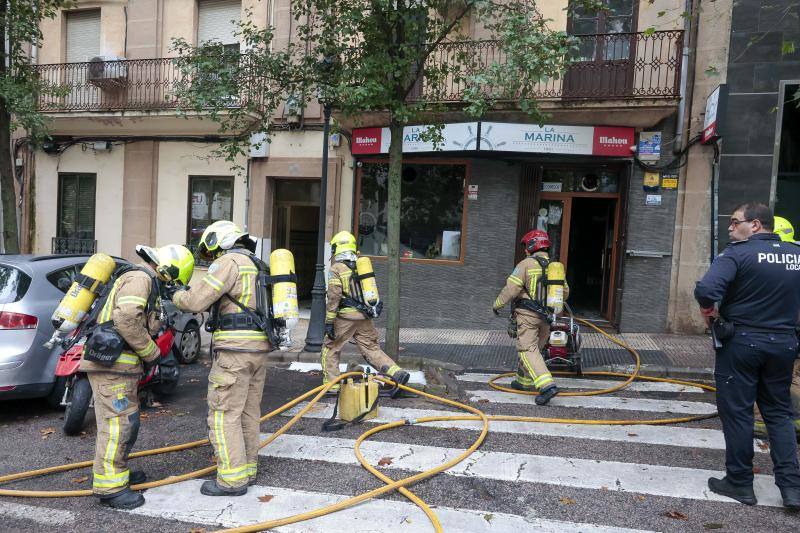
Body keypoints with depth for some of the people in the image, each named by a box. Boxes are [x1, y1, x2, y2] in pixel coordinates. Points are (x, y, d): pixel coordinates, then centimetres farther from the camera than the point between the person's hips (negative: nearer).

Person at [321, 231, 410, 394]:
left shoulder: (336, 269, -7)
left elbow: (334, 297, -14)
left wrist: (329, 321, -10)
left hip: (345, 317, -5)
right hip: (365, 317, 5)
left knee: (330, 349, 11)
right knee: (372, 349, 11)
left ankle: (331, 385, 13)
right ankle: (397, 373, -1)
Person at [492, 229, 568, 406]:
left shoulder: (526, 264, -9)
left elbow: (511, 288, -13)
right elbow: (565, 291, 18)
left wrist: (497, 304, 1)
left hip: (528, 315, -7)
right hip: (546, 318, 7)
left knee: (528, 350, -8)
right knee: (534, 348, 19)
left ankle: (547, 385, -21)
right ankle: (524, 381, 31)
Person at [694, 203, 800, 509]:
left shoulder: (739, 253, -15)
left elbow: (706, 289, -29)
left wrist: (711, 311, -10)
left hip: (741, 342, -5)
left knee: (737, 412, 6)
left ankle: (740, 483, 17)